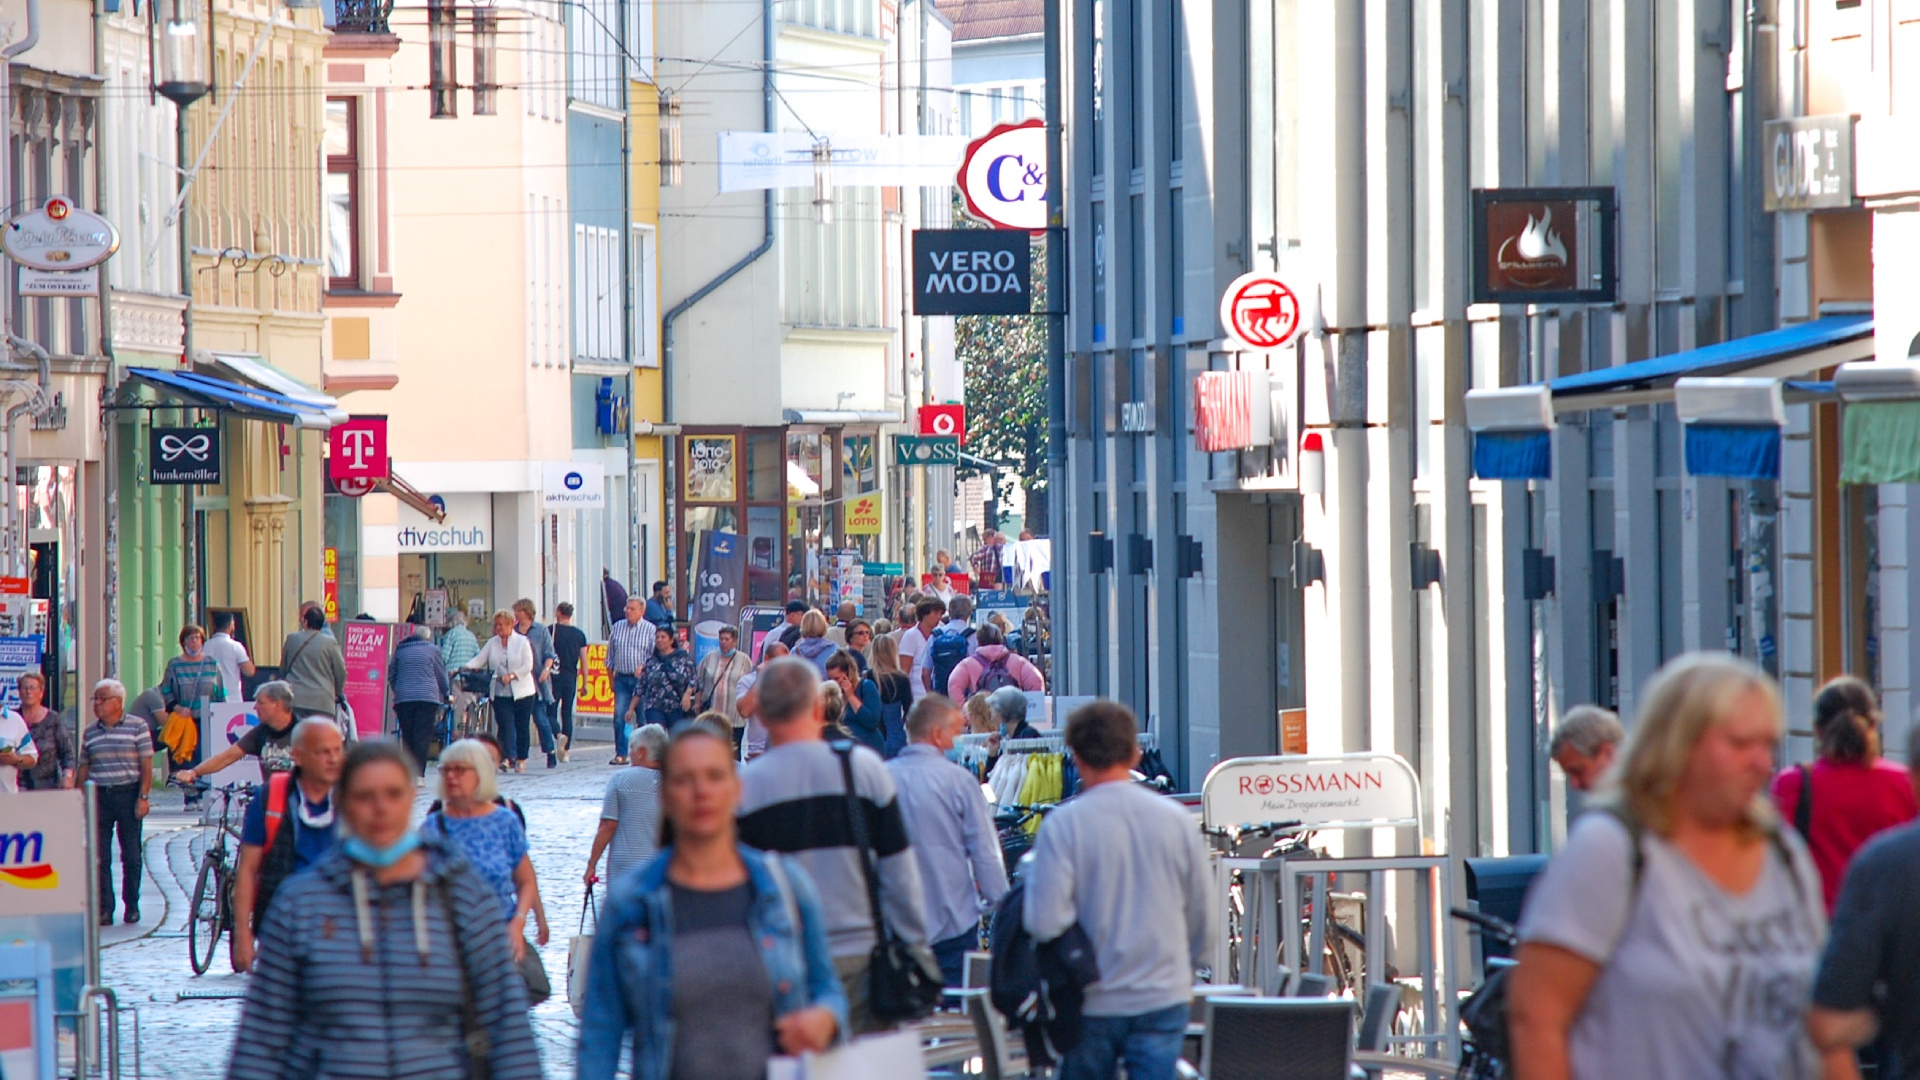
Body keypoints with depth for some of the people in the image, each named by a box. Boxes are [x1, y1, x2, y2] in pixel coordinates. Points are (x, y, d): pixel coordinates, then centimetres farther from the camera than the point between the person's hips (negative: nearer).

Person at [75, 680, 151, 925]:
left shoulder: (137, 727, -1)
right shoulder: (90, 732, 11)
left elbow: (146, 766, -3)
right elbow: (83, 768, 15)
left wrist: (143, 797, -10)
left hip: (128, 795, -3)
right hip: (99, 796, 3)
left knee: (131, 856, 2)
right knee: (99, 856, -1)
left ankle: (132, 906, 13)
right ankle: (104, 909, 1)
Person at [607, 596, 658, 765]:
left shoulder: (650, 629, 0)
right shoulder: (617, 627, 10)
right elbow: (610, 655, 16)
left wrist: (643, 667, -19)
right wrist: (611, 679, 14)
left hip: (641, 679, -2)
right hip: (621, 678, 3)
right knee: (619, 716, -8)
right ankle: (620, 754, -6)